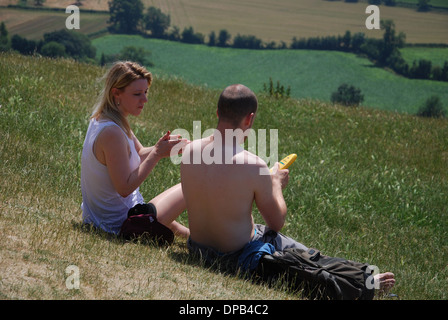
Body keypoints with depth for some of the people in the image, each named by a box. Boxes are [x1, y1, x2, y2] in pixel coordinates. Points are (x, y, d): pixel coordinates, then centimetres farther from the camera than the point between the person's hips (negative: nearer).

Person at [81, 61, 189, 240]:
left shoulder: (100, 120, 1)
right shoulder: (111, 133, -29)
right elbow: (125, 188, -27)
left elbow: (139, 154, 11)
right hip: (119, 224, -10)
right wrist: (157, 153, -23)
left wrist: (158, 149, -10)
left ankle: (184, 232, 61)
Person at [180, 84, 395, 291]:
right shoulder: (254, 166, -27)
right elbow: (277, 222, -12)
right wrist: (276, 185, 5)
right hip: (238, 257, -6)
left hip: (197, 250, 6)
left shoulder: (189, 151, -10)